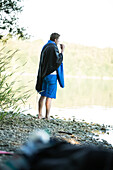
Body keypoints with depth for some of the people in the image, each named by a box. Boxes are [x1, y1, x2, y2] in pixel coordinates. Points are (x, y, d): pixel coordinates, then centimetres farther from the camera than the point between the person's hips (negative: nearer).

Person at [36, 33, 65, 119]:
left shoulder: (45, 47, 13)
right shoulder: (53, 47, -12)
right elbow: (58, 60, -19)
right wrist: (62, 50, -9)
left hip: (43, 74, 8)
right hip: (51, 74, -8)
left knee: (43, 95, 13)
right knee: (50, 96, -4)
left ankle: (40, 114, 13)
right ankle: (47, 116, -3)